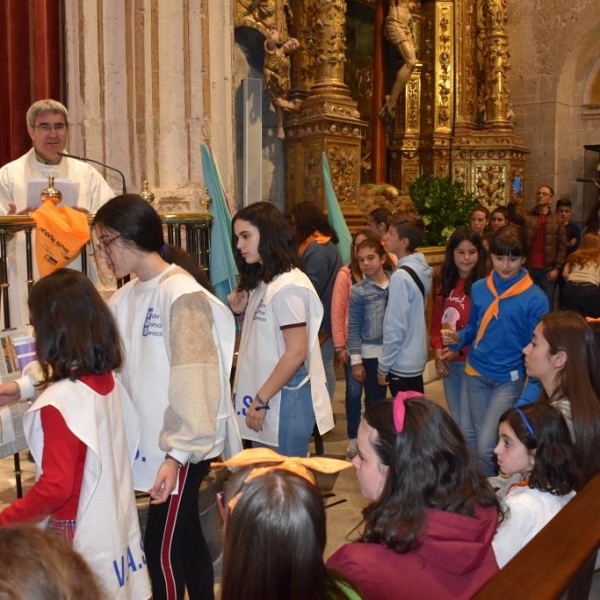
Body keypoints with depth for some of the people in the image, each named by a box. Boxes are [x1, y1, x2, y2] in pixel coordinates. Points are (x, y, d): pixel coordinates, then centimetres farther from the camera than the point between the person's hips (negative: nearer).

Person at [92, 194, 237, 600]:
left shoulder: (182, 295, -18)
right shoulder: (128, 296, 9)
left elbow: (193, 380, -22)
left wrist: (177, 452, -24)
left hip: (182, 446, -8)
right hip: (151, 439, 8)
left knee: (161, 550, 2)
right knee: (185, 537, 18)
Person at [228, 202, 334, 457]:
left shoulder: (287, 286, -17)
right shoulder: (262, 281, 11)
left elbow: (296, 353, -20)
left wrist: (260, 400, -16)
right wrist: (242, 312, 2)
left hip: (284, 401, -9)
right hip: (267, 398, 9)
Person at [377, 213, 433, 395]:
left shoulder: (401, 276, -21)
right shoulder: (420, 269, 4)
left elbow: (395, 327, -20)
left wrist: (383, 365, -13)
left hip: (401, 362, -8)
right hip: (415, 357, 8)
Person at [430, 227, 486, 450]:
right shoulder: (446, 285, 10)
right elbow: (436, 323, 13)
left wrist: (459, 349, -17)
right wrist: (438, 350, -1)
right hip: (448, 363, 7)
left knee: (468, 428, -6)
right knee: (457, 425, 17)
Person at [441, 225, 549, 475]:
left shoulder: (535, 298, -14)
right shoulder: (478, 288, -1)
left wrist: (532, 393, -16)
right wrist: (457, 338, -10)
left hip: (509, 379, -4)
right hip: (476, 374, 4)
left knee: (486, 447, -12)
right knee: (481, 442, 16)